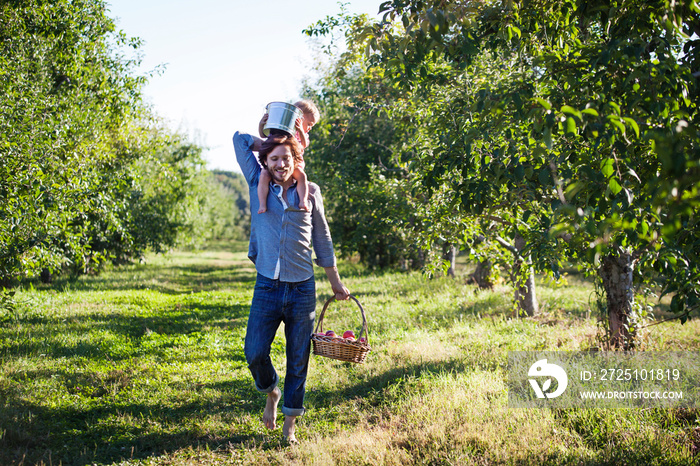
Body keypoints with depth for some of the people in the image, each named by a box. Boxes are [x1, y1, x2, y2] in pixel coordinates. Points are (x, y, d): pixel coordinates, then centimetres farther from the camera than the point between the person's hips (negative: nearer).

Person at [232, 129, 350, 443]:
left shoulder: (310, 192, 5)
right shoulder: (258, 185, 4)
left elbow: (322, 240, 14)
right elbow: (240, 139, 9)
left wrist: (336, 284, 17)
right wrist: (271, 145, 14)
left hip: (302, 289, 0)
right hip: (267, 287, 0)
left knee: (298, 360, 6)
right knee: (255, 352, -4)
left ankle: (290, 424, 20)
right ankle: (271, 393, 28)